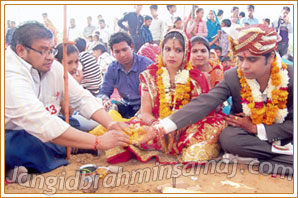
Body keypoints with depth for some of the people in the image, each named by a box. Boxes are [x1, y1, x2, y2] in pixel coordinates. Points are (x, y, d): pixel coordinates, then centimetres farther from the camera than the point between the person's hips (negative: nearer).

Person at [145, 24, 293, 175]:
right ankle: (285, 153, -15)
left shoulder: (290, 76, -18)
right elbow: (204, 103, -27)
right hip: (244, 132, 2)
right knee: (227, 138, -32)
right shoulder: (232, 77, -17)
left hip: (283, 135, -1)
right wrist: (163, 126, -38)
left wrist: (255, 128, -19)